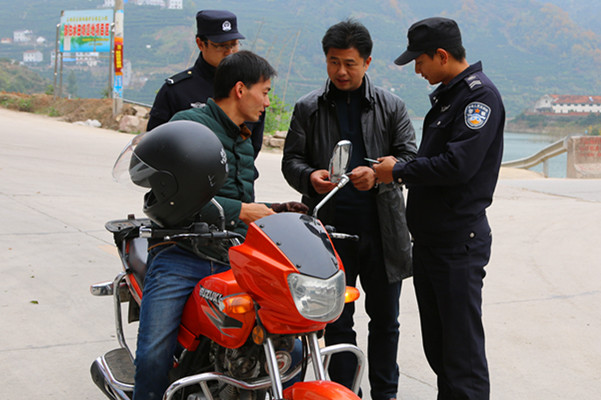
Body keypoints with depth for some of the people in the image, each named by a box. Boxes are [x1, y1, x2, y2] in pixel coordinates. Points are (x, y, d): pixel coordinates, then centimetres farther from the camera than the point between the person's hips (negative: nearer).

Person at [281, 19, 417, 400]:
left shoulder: (391, 106, 6)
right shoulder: (308, 108, 7)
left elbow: (409, 157, 1)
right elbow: (291, 159, 7)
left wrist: (378, 175, -18)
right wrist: (309, 176, -16)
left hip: (382, 230, 0)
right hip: (331, 230, 0)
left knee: (385, 319, 10)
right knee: (337, 322, 8)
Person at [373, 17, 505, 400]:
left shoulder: (480, 95, -14)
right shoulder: (445, 95, 16)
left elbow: (458, 164, -23)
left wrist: (399, 171, -12)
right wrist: (398, 168, 6)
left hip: (459, 242, -10)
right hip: (429, 238, 10)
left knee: (462, 344, -5)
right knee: (436, 342, 17)